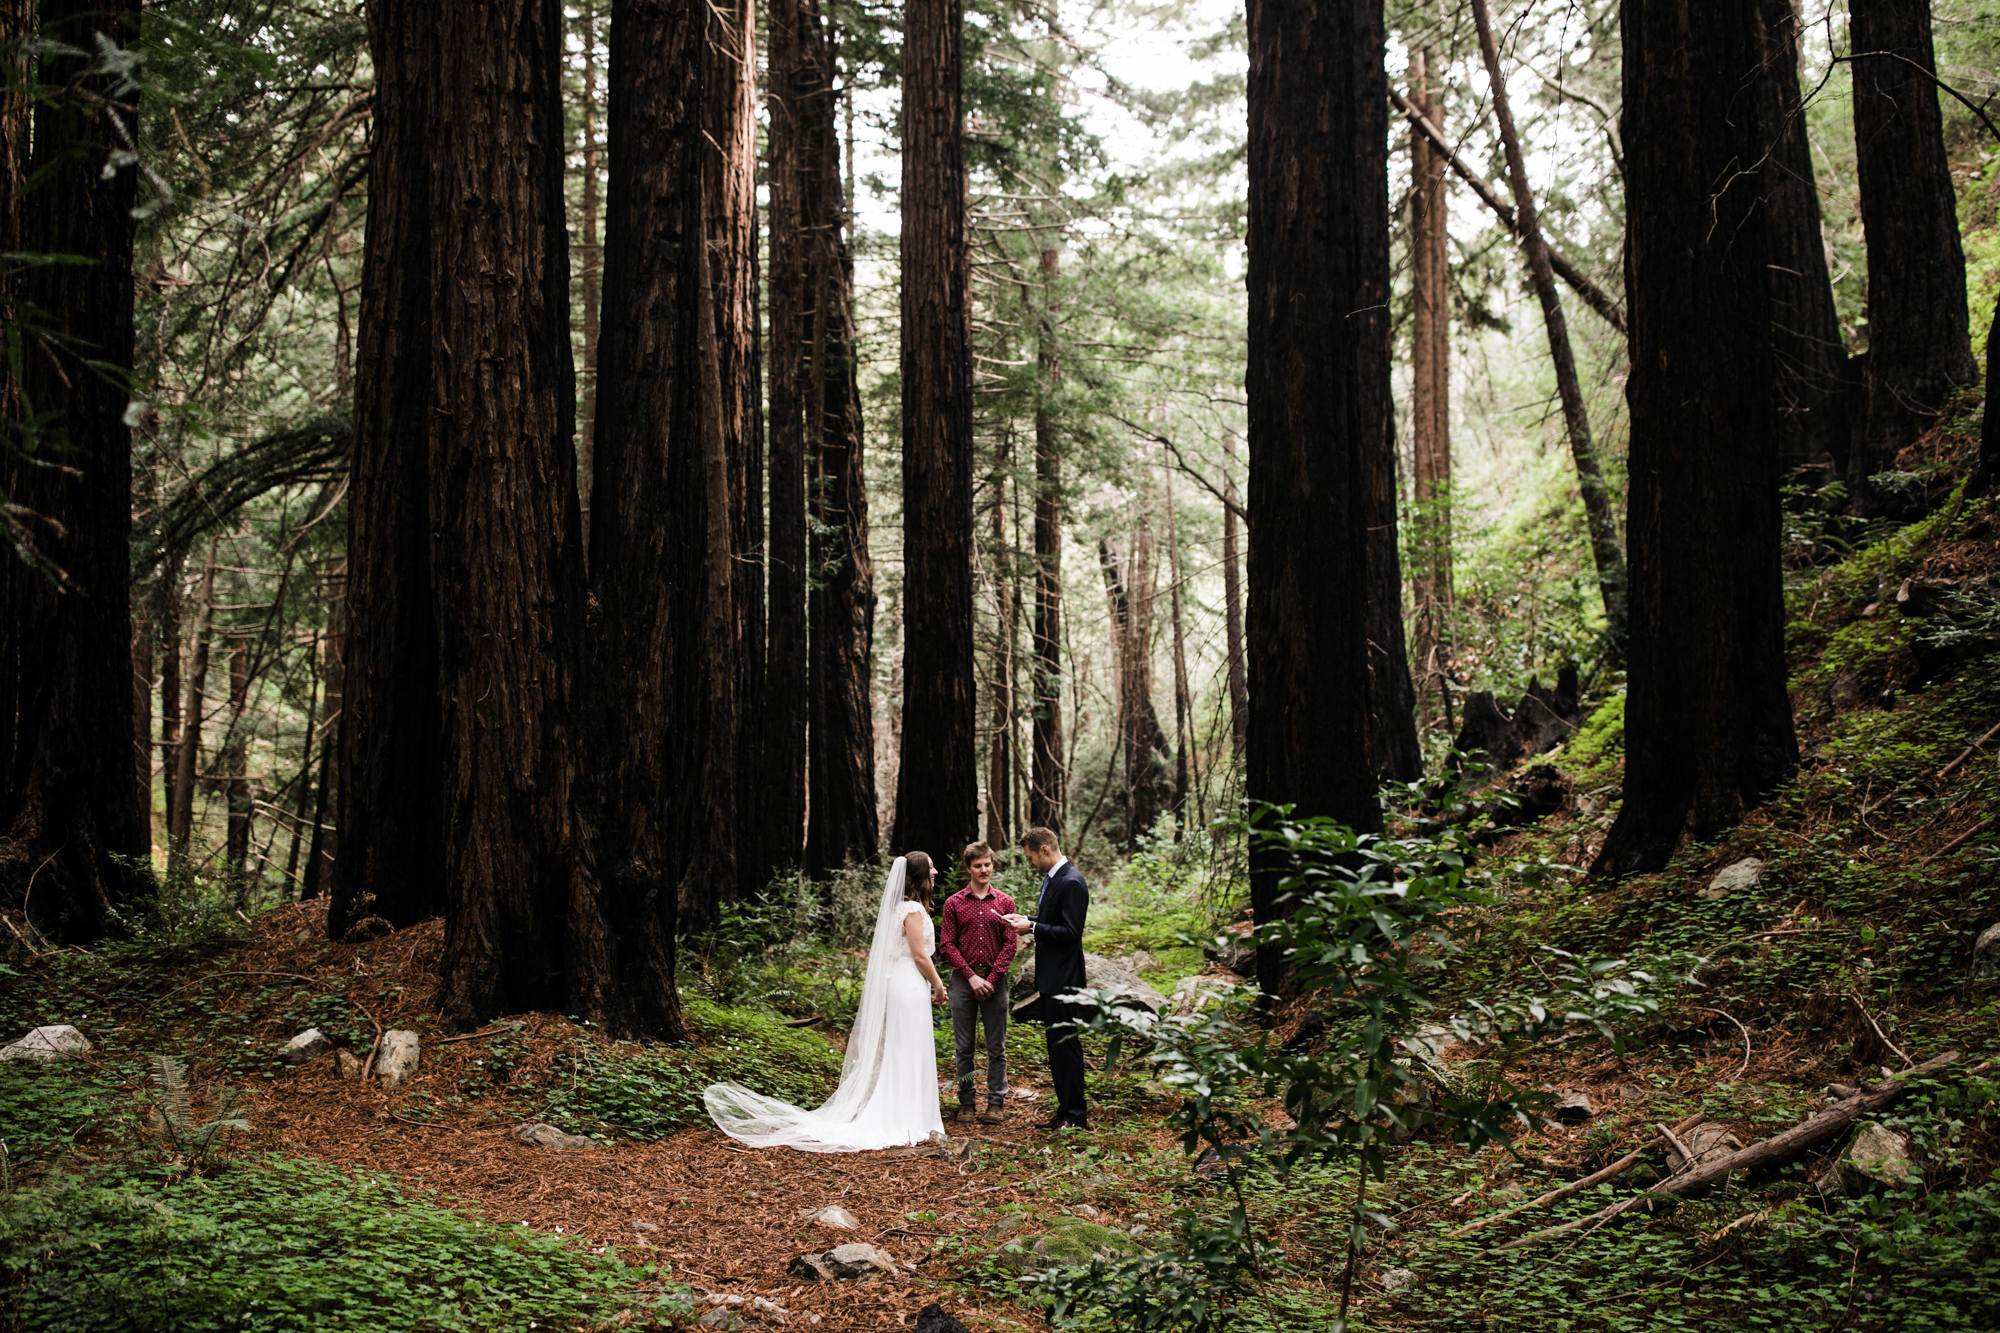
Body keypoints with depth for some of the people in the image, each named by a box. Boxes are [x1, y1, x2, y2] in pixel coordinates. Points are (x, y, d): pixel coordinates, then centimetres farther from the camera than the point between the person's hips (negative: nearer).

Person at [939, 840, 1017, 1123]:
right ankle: (966, 1102, 13)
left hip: (995, 980, 0)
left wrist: (991, 979, -8)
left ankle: (996, 1103, 9)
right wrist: (971, 976, -9)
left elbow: (1011, 944, 1)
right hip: (963, 980, 0)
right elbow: (947, 944, 0)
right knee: (963, 1047, 4)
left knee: (996, 1047, 3)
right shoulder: (954, 903, 4)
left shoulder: (1004, 902, 6)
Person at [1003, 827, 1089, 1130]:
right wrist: (1027, 920, 7)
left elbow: (1070, 932, -22)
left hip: (1063, 979, -11)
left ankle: (1075, 1115, 1)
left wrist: (1031, 927, -18)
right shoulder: (1051, 879, 14)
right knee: (1056, 1044, 15)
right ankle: (1065, 1110, 22)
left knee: (1066, 1043, -5)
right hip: (1051, 978, 11)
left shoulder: (1071, 883, -18)